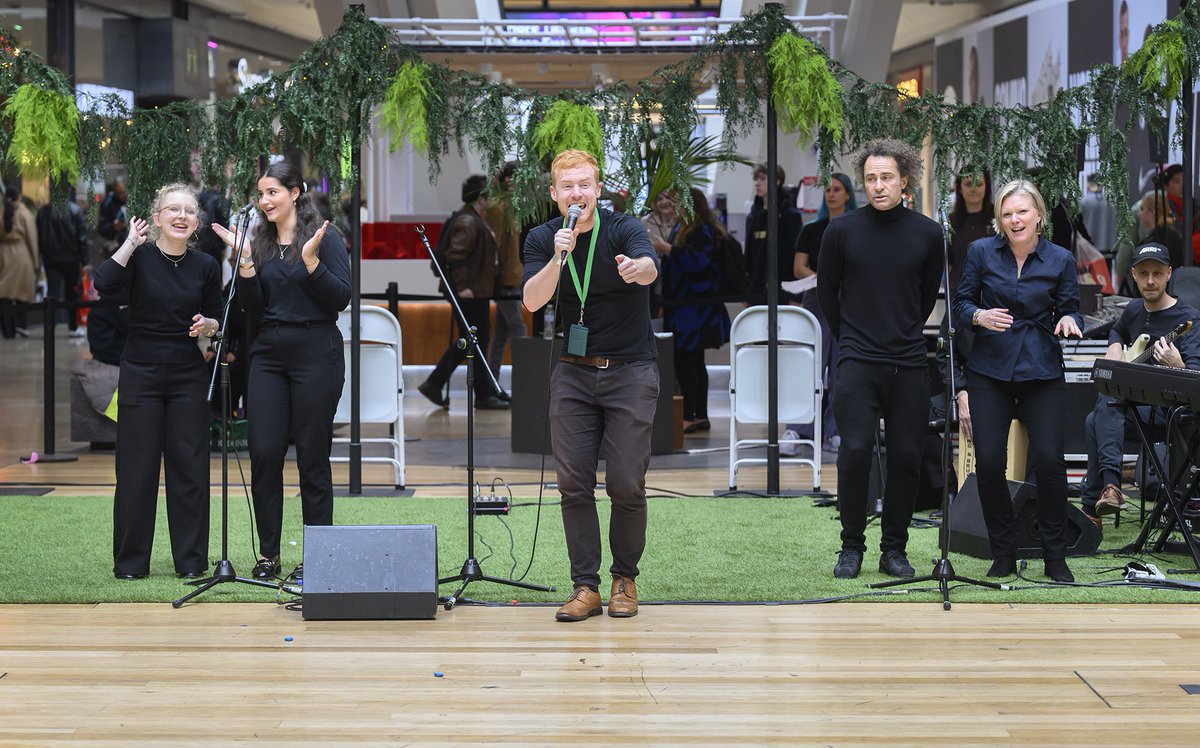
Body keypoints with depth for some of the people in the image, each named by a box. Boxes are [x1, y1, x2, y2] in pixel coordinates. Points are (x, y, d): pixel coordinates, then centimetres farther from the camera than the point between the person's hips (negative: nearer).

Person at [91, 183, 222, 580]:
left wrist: (207, 325, -8)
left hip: (188, 375, 2)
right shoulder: (139, 256, -4)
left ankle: (191, 560, 10)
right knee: (136, 467, 0)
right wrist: (130, 243, -16)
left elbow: (217, 321, 14)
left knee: (190, 466, 2)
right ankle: (130, 561, 8)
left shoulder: (206, 266, 5)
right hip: (141, 372, -2)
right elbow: (104, 285, -23)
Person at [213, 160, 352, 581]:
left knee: (312, 458, 0)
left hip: (316, 356, -4)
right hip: (269, 356, 5)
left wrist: (311, 261, -21)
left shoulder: (324, 238, -3)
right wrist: (245, 263, -5)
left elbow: (342, 299, -10)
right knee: (264, 454, -1)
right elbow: (253, 312, 6)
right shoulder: (260, 244, 11)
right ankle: (268, 554, 8)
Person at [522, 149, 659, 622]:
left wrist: (637, 269, -55)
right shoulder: (543, 239, 1)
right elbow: (532, 300, -13)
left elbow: (649, 266, -32)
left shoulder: (623, 229, -10)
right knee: (573, 483, -2)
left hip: (630, 371, -3)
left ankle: (625, 578, 13)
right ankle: (585, 586, 4)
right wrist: (558, 258, -29)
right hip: (574, 373, 3)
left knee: (626, 484, -5)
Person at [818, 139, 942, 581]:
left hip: (908, 363, 2)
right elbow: (827, 291, 11)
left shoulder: (927, 234, 3)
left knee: (906, 457, 2)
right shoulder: (842, 230, -1)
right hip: (857, 362, -2)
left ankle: (894, 548, 13)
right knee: (855, 452, -9)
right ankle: (852, 547, 4)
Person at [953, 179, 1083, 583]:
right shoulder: (982, 252, 2)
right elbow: (961, 304, 6)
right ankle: (1003, 553, 11)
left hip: (1042, 371, -1)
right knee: (989, 461, -6)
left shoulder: (1061, 260, 3)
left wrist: (1068, 320, -17)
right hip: (989, 371, 1)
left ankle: (1055, 557, 5)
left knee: (1049, 458, -10)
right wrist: (980, 316, -15)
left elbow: (1070, 309, 6)